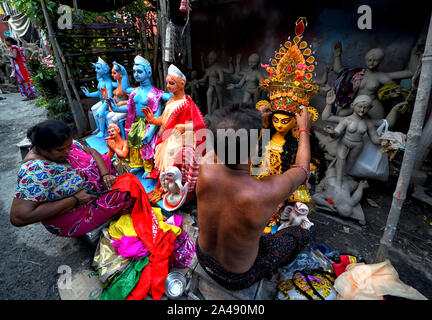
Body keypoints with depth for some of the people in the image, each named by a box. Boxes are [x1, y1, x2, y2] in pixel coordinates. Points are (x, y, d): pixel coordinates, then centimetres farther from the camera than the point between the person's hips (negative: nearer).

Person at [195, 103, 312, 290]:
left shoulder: (206, 167, -31)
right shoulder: (268, 191, -40)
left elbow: (222, 146, -5)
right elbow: (302, 170, -16)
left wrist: (256, 119, 5)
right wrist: (304, 129, -1)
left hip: (204, 257, 4)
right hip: (237, 279, -3)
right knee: (301, 233, 14)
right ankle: (265, 273, 34)